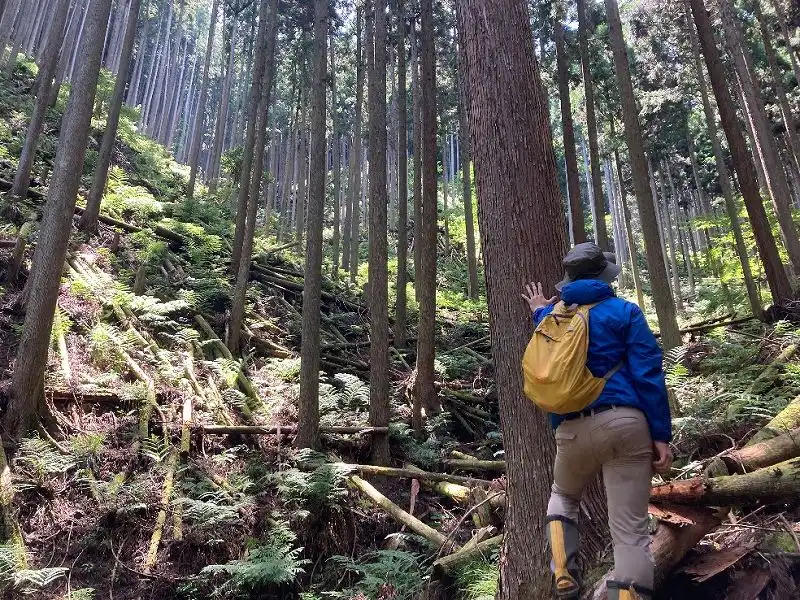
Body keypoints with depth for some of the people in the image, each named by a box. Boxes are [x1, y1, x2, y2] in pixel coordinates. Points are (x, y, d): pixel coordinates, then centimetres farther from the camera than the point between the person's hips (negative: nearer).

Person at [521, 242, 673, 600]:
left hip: (572, 430, 3)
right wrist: (661, 434, -2)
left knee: (563, 496, 29)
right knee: (630, 529, 2)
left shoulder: (552, 316, 13)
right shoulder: (624, 311, 2)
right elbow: (648, 374, -5)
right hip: (624, 422, -3)